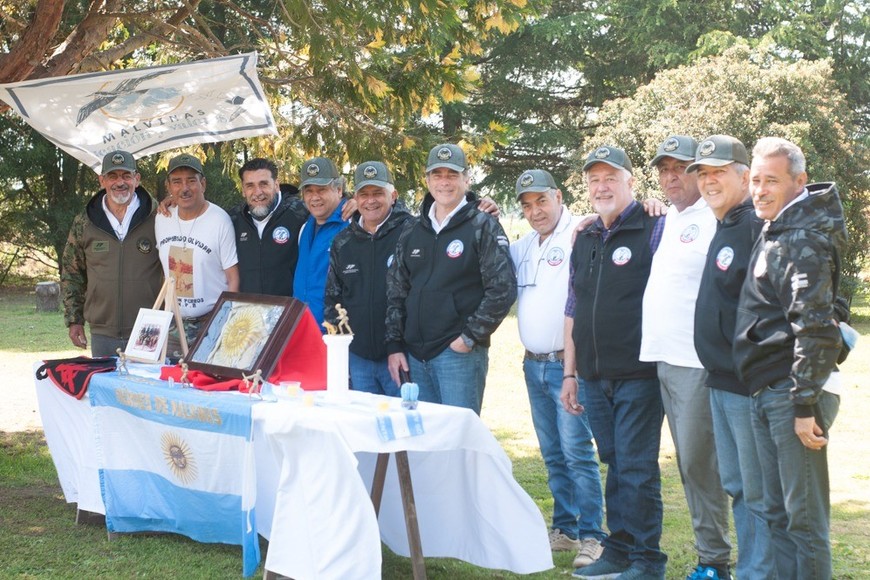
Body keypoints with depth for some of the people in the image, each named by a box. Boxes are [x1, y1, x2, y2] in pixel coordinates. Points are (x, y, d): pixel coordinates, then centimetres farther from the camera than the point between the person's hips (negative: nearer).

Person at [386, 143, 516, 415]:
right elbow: (395, 291, 16)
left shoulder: (483, 227, -3)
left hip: (460, 353, -6)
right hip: (414, 356, 6)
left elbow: (503, 288, -10)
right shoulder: (412, 233, 14)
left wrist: (470, 337, -12)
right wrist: (394, 345, 8)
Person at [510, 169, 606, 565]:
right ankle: (564, 528, 22)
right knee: (553, 454, 13)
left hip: (567, 363, -8)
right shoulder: (523, 246, 15)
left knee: (577, 451, -9)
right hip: (534, 365, 8)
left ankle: (590, 536, -4)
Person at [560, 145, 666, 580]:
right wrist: (569, 373, 15)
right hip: (595, 377, 6)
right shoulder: (584, 240, 14)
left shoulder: (654, 230, -5)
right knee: (614, 465, 12)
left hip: (638, 376, -6)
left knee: (637, 470, -3)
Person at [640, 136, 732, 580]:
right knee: (688, 462, 12)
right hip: (664, 358, 8)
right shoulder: (667, 221, 16)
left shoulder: (712, 221, -9)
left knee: (697, 460, -5)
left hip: (697, 361, -8)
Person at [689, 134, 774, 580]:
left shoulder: (757, 227, -16)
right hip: (721, 381, 10)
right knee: (737, 488, 16)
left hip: (748, 384, -10)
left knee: (759, 493, -3)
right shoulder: (723, 228, 15)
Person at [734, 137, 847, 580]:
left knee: (805, 518, -5)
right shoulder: (773, 234, 16)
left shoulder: (802, 240, -14)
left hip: (793, 394, -10)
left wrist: (805, 404, -22)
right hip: (766, 395, 10)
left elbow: (814, 327, -20)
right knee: (778, 514, 14)